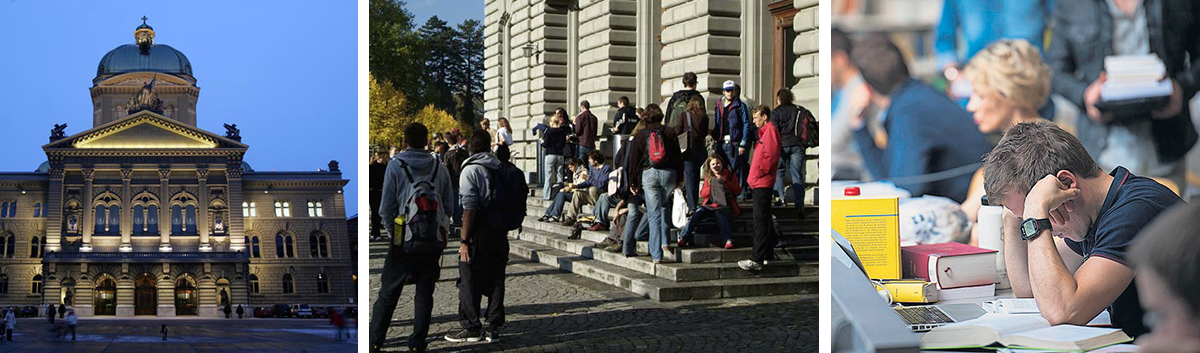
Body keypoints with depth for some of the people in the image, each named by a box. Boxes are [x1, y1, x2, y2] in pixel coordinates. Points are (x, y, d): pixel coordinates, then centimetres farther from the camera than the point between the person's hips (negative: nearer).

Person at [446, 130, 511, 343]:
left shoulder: (470, 170, -10)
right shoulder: (500, 168, 9)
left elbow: (469, 208, -16)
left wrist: (464, 241, -15)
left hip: (479, 232, -6)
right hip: (500, 232, 6)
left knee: (469, 282, 4)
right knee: (496, 281, 11)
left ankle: (472, 328, 7)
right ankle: (494, 328, 15)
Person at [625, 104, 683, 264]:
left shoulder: (641, 135, 3)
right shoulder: (670, 132, 3)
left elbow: (633, 160, 4)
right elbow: (678, 157, 5)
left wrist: (633, 183, 9)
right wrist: (679, 178, 12)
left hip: (648, 174, -1)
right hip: (669, 173, 1)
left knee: (654, 214, 1)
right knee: (664, 207, 22)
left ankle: (656, 255, 1)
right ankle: (664, 241, 8)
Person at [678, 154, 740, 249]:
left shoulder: (729, 175, 12)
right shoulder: (708, 177, 20)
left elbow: (738, 190, 2)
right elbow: (702, 194, 10)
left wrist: (725, 182, -10)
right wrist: (712, 186, -6)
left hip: (725, 206, -3)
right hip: (710, 205, 3)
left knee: (720, 213, -37)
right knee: (699, 212, -28)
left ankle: (728, 240, -51)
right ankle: (683, 238, -32)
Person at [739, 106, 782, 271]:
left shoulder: (770, 130, -10)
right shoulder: (764, 132, 21)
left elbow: (770, 157, -20)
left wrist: (758, 173, -15)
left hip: (763, 183, -11)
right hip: (759, 183, 11)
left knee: (760, 220, -13)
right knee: (764, 219, 14)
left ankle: (756, 259, -17)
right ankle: (768, 255, 21)